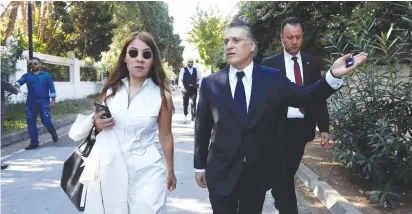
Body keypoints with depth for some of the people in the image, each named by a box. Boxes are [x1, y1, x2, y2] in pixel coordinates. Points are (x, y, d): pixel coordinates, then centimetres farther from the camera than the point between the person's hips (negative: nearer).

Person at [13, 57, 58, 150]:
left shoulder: (47, 75, 4)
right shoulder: (27, 75, 10)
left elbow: (52, 88, 1)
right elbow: (20, 81, -7)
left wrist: (53, 100, -7)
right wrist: (15, 85, -30)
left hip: (44, 102, -3)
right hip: (31, 103, 4)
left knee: (46, 120, -11)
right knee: (30, 122, 2)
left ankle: (54, 134, 20)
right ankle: (34, 142, 11)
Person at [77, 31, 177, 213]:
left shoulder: (162, 96, -7)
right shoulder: (110, 89, 2)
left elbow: (165, 136, 4)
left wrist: (170, 171, 13)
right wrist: (97, 124, -8)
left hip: (145, 171, -2)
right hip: (107, 168, 3)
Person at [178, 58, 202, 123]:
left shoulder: (196, 70, 9)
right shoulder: (183, 70, 1)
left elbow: (200, 79, 13)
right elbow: (180, 80, -3)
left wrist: (198, 84, -7)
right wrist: (182, 87, -15)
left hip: (194, 89, 1)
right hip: (186, 90, -1)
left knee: (193, 104, -3)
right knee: (185, 103, 7)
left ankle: (193, 117, 2)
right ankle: (185, 116, 23)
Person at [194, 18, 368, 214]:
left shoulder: (272, 78, -3)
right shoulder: (210, 83, -4)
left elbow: (306, 97, -3)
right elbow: (202, 128, 0)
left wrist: (333, 75, -19)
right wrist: (200, 166, 5)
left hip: (258, 174, 1)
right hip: (221, 173, 0)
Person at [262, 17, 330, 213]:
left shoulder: (312, 62, 6)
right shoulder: (270, 63, -3)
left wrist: (324, 127, 2)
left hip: (303, 127, 3)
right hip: (280, 127, -3)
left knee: (289, 171, 15)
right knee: (283, 173, -1)